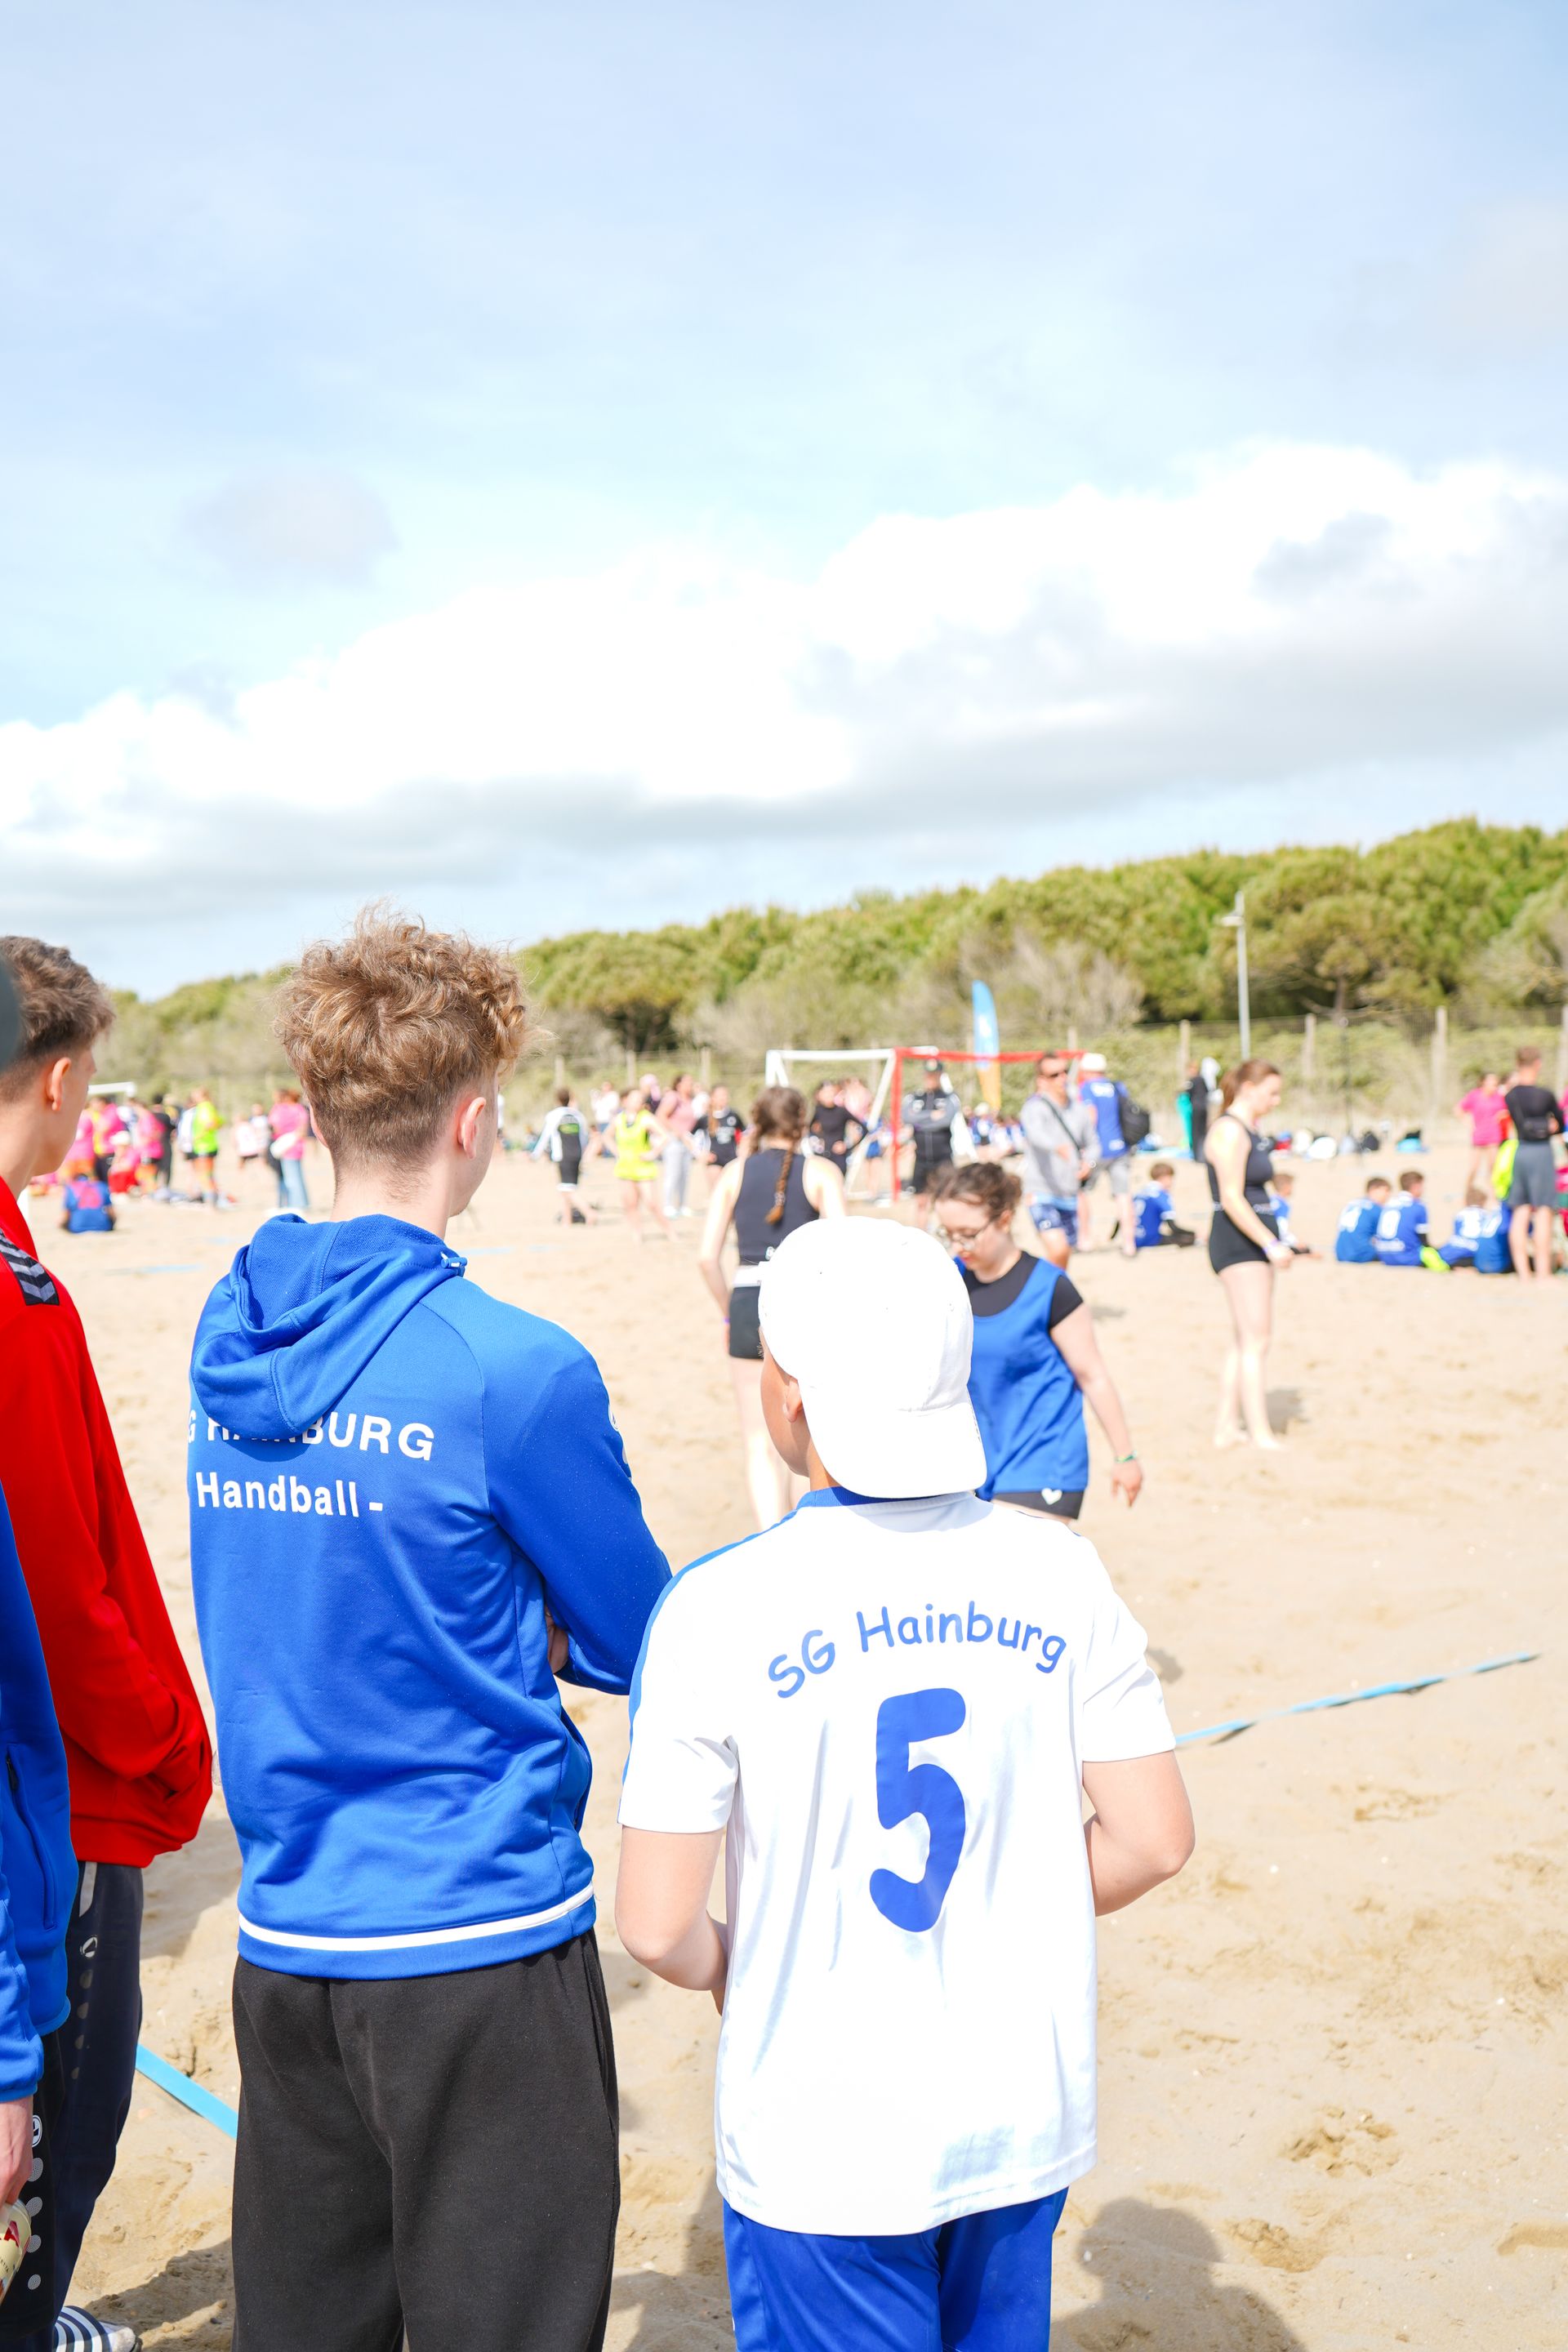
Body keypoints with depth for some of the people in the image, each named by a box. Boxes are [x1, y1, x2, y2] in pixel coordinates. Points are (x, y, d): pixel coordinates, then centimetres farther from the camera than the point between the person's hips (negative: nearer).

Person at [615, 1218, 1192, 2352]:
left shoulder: (720, 1608, -18)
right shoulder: (1058, 1571, -9)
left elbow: (657, 1927, -15)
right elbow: (1153, 1840, -4)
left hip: (821, 2143, -3)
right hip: (1026, 2119, 4)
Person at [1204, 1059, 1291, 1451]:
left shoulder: (1248, 1130, 17)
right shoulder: (1230, 1131, -15)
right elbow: (1232, 1199, -21)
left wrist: (1274, 1242, 20)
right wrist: (1271, 1244, -21)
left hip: (1255, 1241, 11)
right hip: (1239, 1242, -11)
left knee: (1243, 1341, 13)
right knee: (1256, 1341, -8)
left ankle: (1227, 1426, 18)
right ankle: (1261, 1434, -5)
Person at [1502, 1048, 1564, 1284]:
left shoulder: (1510, 1096, 2)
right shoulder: (1545, 1094, -10)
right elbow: (1560, 1125, 2)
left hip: (1519, 1153, 5)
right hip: (1542, 1153, -5)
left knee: (1520, 1213, 7)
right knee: (1543, 1211, -2)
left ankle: (1523, 1272, 8)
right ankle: (1543, 1273, -3)